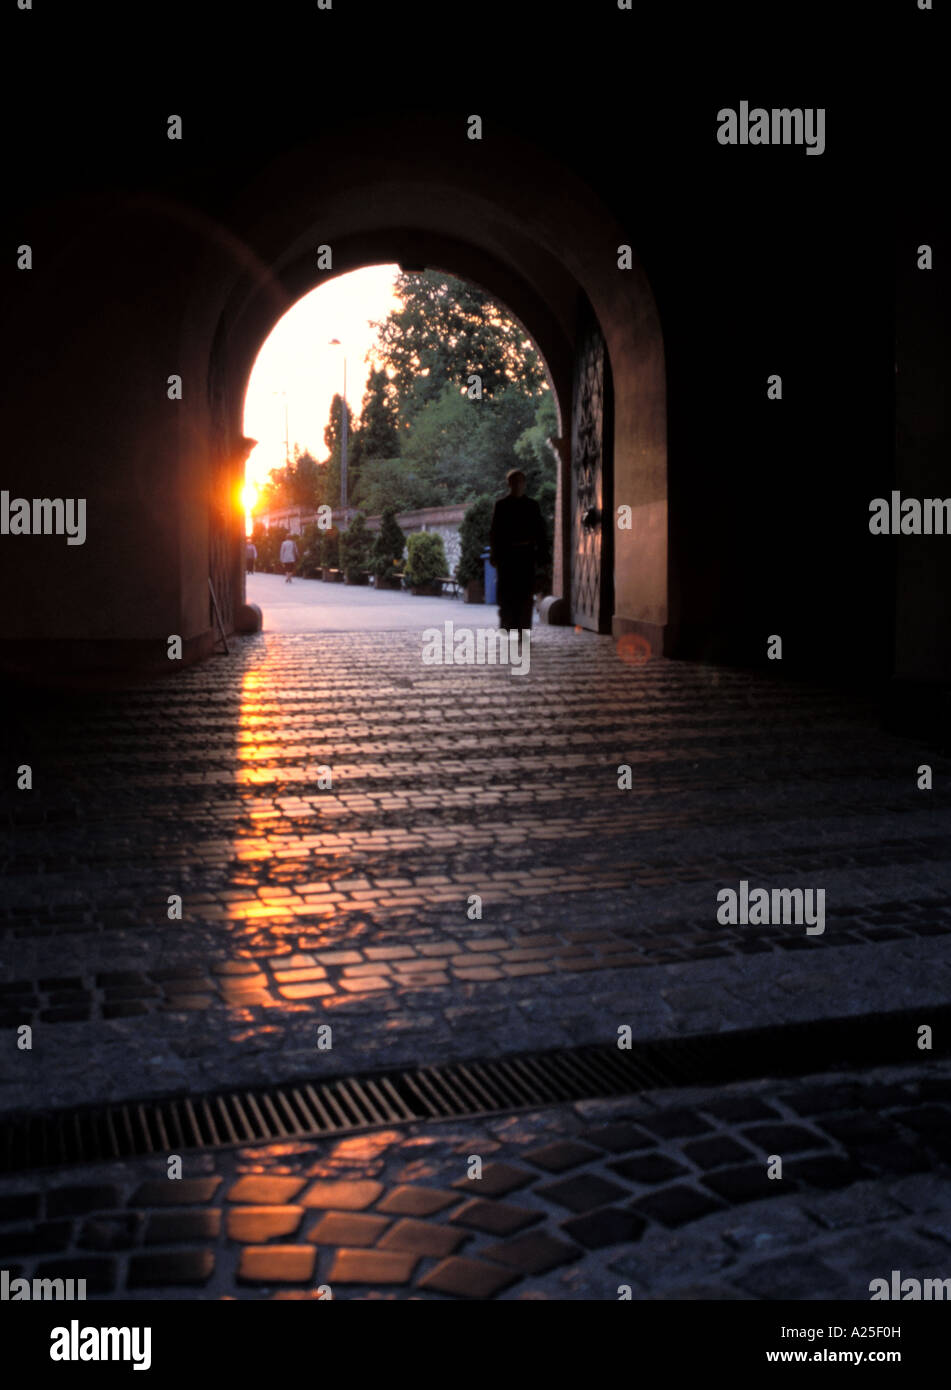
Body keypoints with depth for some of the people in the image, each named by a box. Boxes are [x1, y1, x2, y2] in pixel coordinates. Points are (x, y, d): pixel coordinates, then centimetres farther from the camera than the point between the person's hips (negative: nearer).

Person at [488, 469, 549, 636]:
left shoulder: (532, 505, 9)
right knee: (506, 593, -1)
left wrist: (542, 556, 2)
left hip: (526, 554, 1)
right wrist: (494, 555, -3)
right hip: (506, 553, -1)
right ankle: (507, 627, 7)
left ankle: (523, 629, 2)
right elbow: (494, 531, 5)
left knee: (526, 594, -2)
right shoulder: (501, 505, 6)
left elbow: (541, 532, 8)